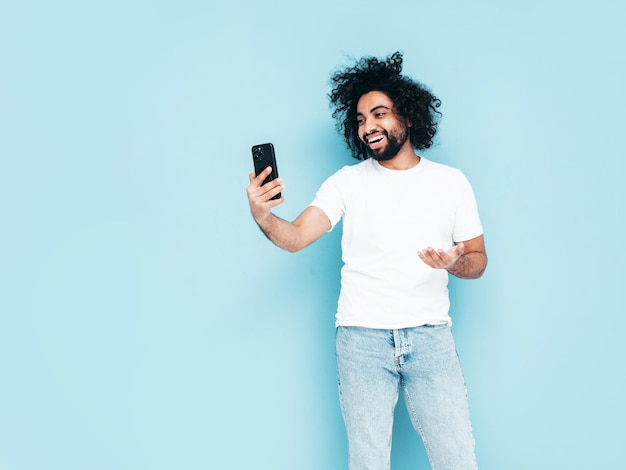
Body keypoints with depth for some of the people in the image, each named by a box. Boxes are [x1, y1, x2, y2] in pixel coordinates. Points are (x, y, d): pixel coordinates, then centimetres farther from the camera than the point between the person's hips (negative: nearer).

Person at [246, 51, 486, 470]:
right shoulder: (348, 181, 4)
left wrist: (454, 264, -12)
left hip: (430, 336, 1)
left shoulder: (451, 182, 7)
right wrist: (262, 217, -29)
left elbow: (478, 258, 11)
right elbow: (296, 237, -8)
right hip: (361, 338, 0)